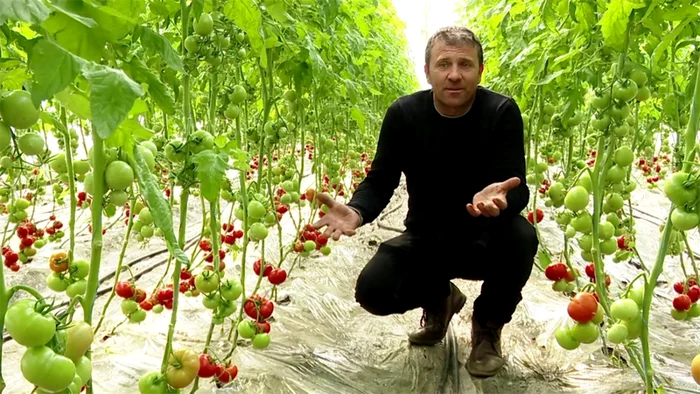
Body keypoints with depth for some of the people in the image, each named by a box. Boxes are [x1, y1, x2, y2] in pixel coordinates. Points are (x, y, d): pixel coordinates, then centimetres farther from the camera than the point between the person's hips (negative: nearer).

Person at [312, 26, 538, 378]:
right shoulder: (404, 114, -10)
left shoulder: (502, 113, -16)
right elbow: (380, 180, -9)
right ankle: (440, 299, 17)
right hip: (427, 238, 2)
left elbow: (518, 189, -25)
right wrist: (356, 211, -33)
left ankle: (488, 326, -3)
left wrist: (499, 198, -51)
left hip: (484, 239, -1)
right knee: (373, 290, -22)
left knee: (519, 236, -36)